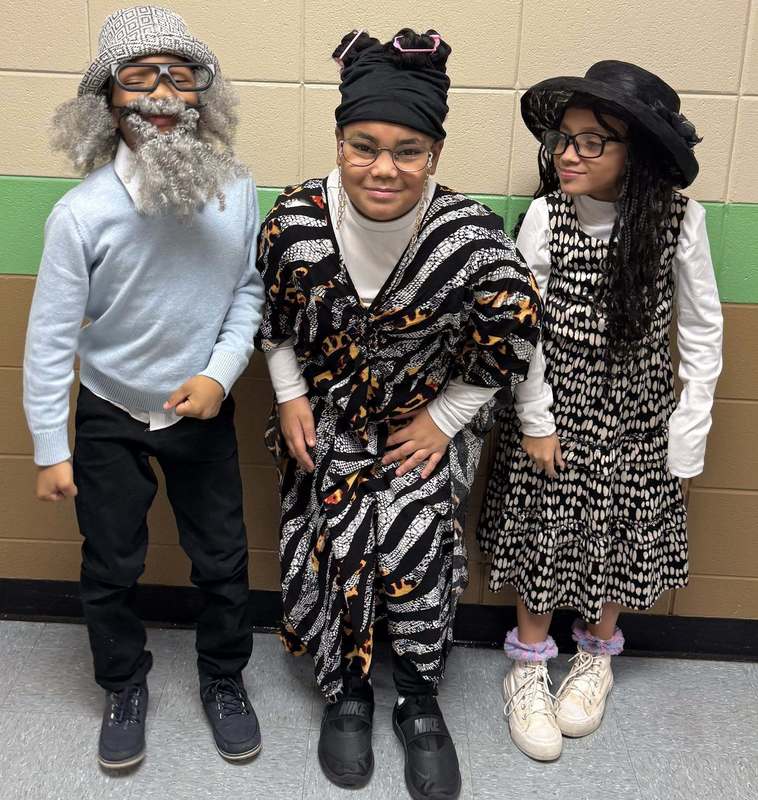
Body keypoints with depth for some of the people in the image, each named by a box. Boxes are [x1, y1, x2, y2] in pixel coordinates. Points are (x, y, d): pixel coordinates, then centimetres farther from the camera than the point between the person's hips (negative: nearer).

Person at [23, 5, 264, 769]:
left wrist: (220, 373, -15)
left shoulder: (235, 191, -13)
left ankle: (223, 679, 41)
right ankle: (125, 688, 42)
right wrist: (50, 450, -9)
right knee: (110, 568, 15)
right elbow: (49, 337, -14)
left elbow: (249, 290, -1)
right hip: (111, 418, -1)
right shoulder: (83, 212, -21)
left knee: (223, 561, 14)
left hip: (204, 411, 2)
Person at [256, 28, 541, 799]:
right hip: (324, 421, 2)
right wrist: (290, 398, -4)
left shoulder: (472, 236, -23)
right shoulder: (295, 219, -18)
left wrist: (445, 420, -7)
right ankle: (347, 691, 24)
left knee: (414, 547, -12)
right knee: (331, 547, -5)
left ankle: (419, 702, 17)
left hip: (428, 424, -1)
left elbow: (511, 341, -9)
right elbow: (271, 316, 1)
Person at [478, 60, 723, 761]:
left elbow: (701, 332, -4)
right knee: (542, 534, 8)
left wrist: (689, 436, -4)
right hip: (556, 410, -1)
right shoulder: (547, 214, -12)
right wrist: (535, 422, -6)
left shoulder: (679, 221, -11)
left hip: (636, 415, 1)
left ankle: (596, 656, 40)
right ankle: (529, 668, 30)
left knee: (620, 541, 13)